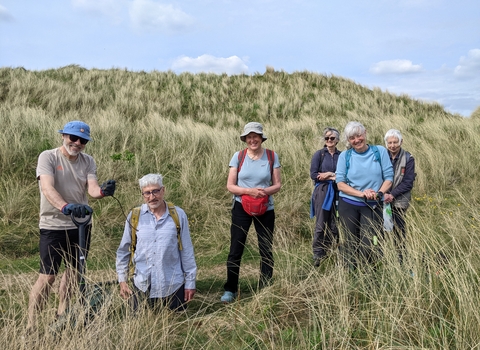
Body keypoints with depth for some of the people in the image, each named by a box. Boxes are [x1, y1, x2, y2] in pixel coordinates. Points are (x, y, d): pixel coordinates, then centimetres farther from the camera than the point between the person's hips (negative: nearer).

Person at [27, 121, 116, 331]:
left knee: (73, 271, 16)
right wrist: (65, 207, -43)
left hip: (81, 225, 5)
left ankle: (62, 313, 35)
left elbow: (92, 189, -12)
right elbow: (47, 188, -25)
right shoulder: (48, 157, -9)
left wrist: (103, 191, -36)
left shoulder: (88, 161, 3)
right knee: (47, 276, -6)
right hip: (53, 226, -5)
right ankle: (31, 325, 7)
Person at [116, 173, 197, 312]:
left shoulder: (178, 215, -5)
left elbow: (187, 251, 0)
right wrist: (122, 281, 6)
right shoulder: (134, 216, -3)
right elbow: (123, 251, 7)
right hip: (142, 286, 1)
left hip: (173, 285, 0)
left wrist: (190, 282, 2)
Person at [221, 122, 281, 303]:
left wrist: (265, 191, -21)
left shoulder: (272, 156, -1)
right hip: (241, 208, -1)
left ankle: (265, 289, 23)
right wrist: (249, 190, -20)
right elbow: (230, 186, -4)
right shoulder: (238, 156, -3)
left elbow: (277, 185, 0)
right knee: (235, 250, 3)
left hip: (265, 210, 1)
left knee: (266, 251, 7)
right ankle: (230, 290, 18)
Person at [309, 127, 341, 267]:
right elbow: (313, 174, -6)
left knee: (334, 226, 5)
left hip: (337, 193, 3)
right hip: (322, 192, -2)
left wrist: (329, 174, -10)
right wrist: (334, 177, -10)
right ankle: (317, 256, 7)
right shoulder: (319, 154, 2)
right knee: (321, 226, -2)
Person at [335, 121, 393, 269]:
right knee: (351, 243, 7)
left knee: (367, 245, -4)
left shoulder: (380, 151, -1)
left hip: (373, 206, 0)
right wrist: (361, 193, -18)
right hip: (348, 205, 0)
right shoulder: (345, 156, -2)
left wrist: (378, 193, -18)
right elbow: (340, 184, -4)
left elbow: (388, 177, 0)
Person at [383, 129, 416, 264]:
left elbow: (408, 182, -7)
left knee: (398, 231, 3)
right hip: (381, 200, 2)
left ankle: (401, 257, 16)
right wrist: (383, 193, -13)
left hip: (399, 201, -2)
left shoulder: (408, 159, -3)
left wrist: (392, 195, -15)